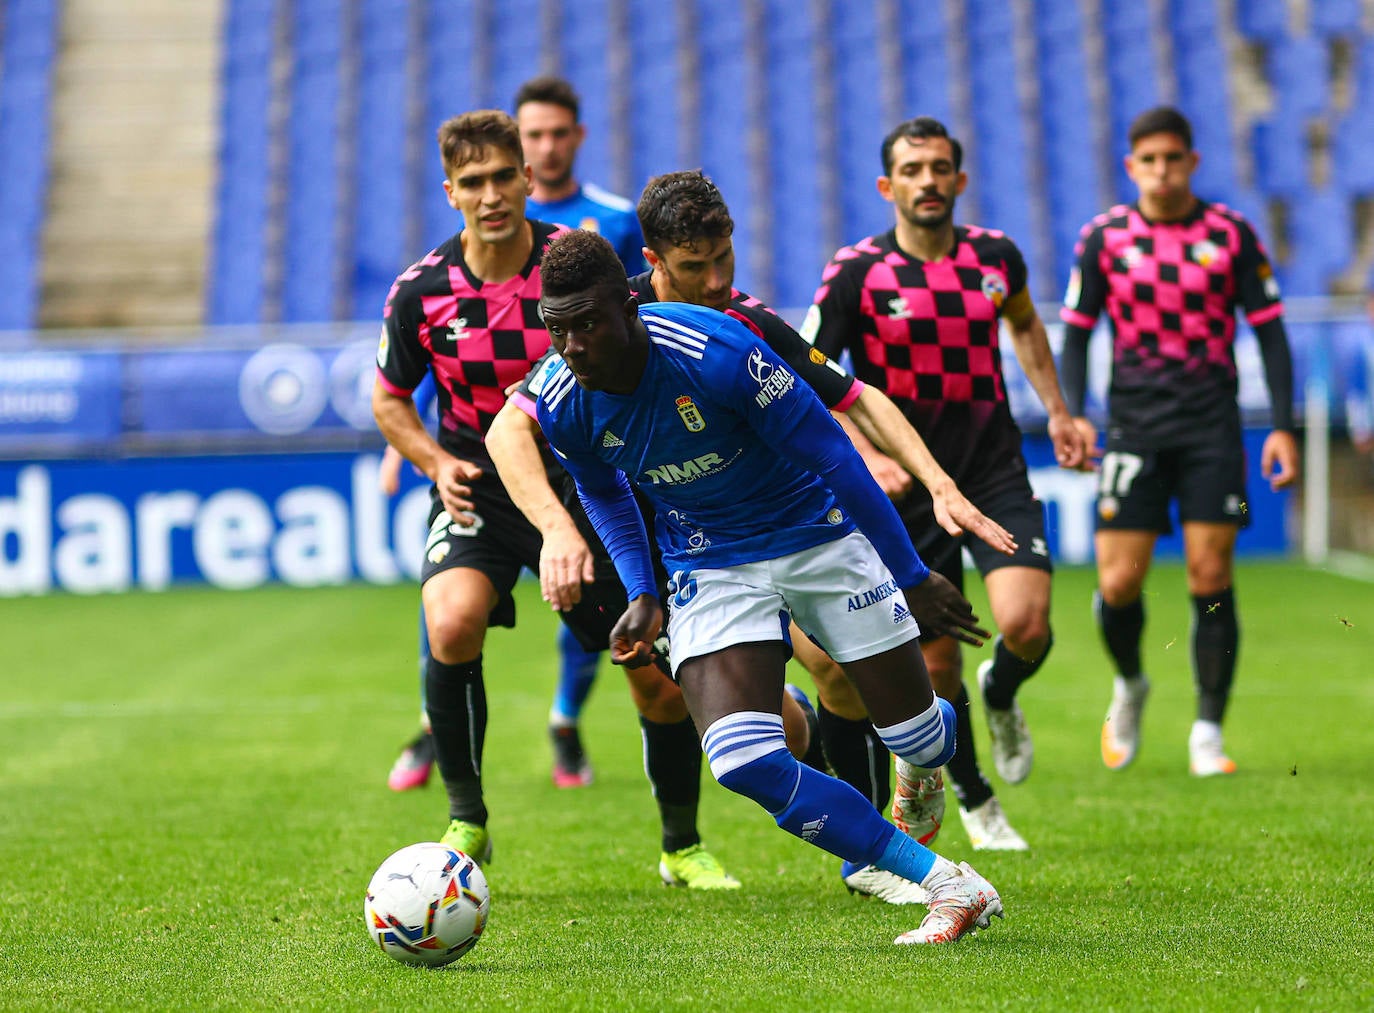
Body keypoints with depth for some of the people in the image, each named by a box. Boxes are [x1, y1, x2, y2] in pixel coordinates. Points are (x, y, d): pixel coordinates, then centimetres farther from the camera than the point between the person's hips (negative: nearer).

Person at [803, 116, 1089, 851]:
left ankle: (1000, 696, 20)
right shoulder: (856, 273, -10)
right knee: (935, 661, 0)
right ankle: (973, 798, 26)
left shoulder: (995, 255, 1)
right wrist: (866, 456, -20)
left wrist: (1056, 411, 18)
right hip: (909, 484, -2)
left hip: (996, 471, 2)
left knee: (1026, 625, -18)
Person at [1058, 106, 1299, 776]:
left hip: (1212, 425, 0)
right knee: (1119, 582, -6)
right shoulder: (1105, 237, 3)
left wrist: (1283, 425, -3)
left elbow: (1269, 331, 5)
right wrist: (1072, 414, -6)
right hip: (1134, 425, 0)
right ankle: (1129, 685, 25)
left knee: (1211, 579, -7)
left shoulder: (1231, 235, 2)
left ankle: (1208, 732, 1)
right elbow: (1076, 332, 8)